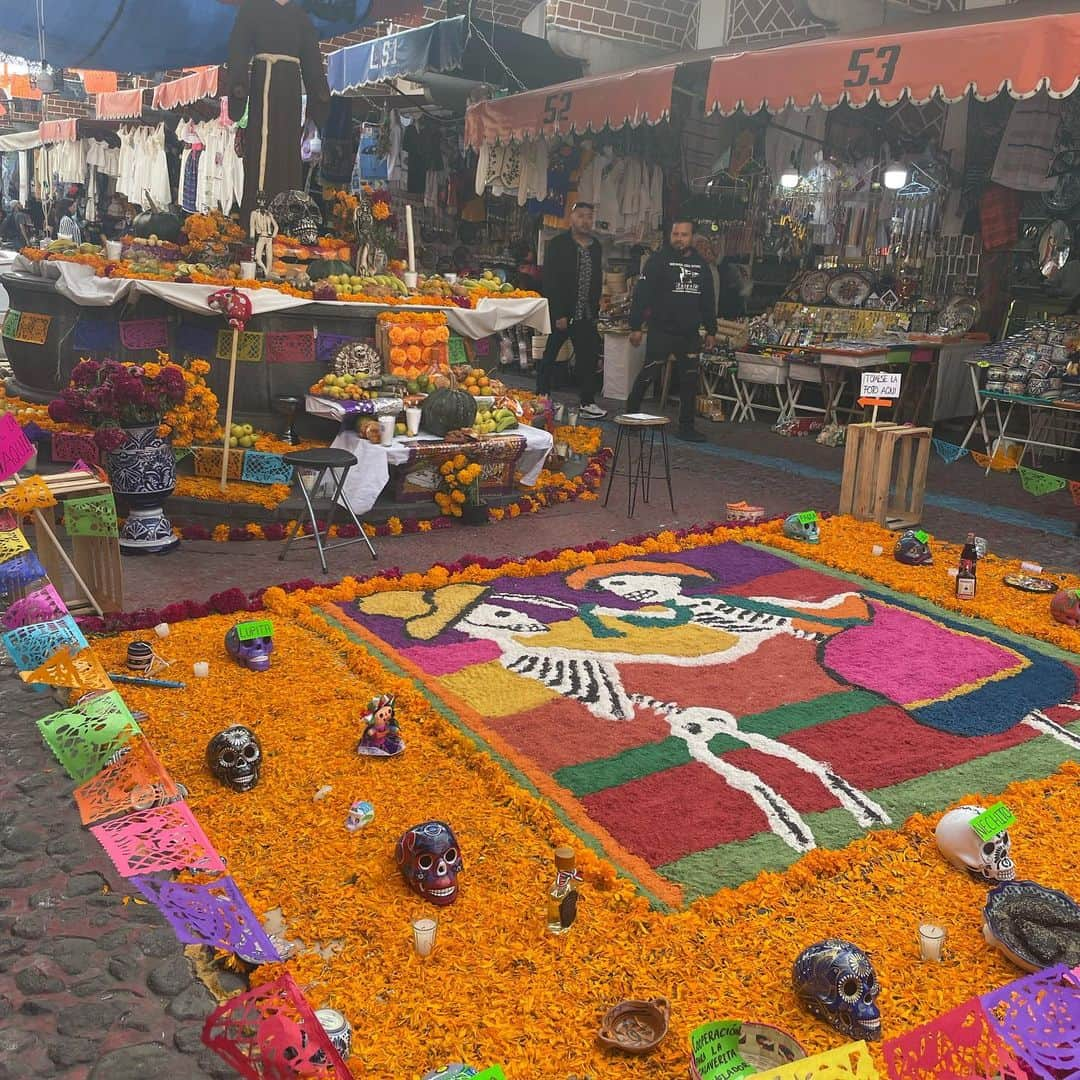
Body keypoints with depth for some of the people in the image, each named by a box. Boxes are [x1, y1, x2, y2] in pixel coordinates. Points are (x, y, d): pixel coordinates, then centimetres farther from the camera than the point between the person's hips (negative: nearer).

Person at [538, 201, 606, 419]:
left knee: (589, 356, 2)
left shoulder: (595, 246, 12)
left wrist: (595, 309, 8)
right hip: (560, 313, -5)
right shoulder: (558, 245, -6)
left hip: (586, 315, 5)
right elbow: (550, 282, -12)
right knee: (549, 357, 3)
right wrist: (558, 314, -17)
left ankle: (588, 402, 9)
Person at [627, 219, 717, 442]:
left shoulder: (701, 265, 11)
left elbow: (708, 301, 18)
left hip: (690, 334, 5)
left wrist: (711, 331, 15)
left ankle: (686, 428, 13)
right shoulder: (659, 260, -5)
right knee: (648, 375, -3)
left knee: (690, 381, 6)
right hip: (661, 331, -5)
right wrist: (635, 326, -15)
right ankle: (631, 415, 15)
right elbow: (641, 295, -10)